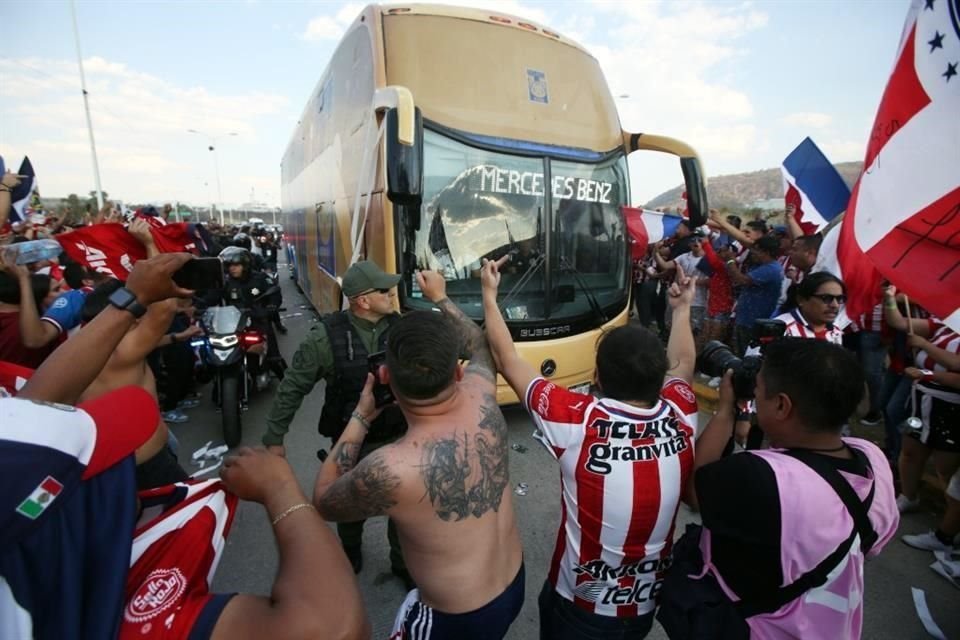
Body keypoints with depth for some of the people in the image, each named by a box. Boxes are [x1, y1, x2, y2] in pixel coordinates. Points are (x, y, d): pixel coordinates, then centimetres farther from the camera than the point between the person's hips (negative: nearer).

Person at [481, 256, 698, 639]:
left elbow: (508, 361, -18)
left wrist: (489, 295, -6)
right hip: (648, 604, 4)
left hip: (581, 606, -4)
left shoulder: (577, 422, -31)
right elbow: (683, 363, 3)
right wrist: (682, 308, 18)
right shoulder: (681, 420, -20)